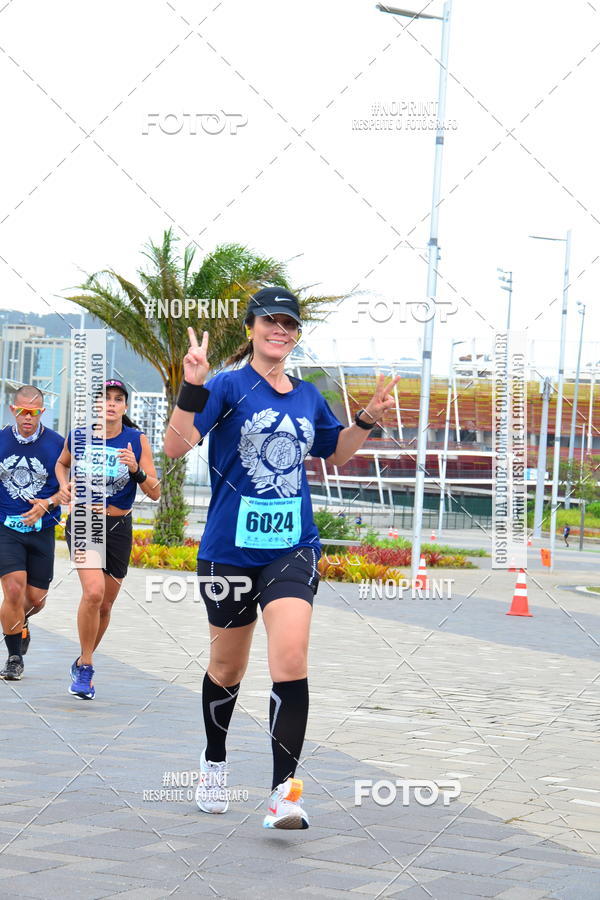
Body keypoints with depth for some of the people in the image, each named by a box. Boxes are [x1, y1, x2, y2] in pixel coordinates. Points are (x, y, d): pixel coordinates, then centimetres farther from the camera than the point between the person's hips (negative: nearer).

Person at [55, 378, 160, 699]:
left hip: (118, 528, 2)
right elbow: (62, 463, 20)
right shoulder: (78, 437, -3)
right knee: (94, 591, -24)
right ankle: (85, 666, -8)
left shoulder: (137, 440, -5)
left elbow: (155, 493, -6)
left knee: (105, 605, 10)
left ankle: (82, 664, 34)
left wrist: (136, 471, -23)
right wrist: (64, 485, 0)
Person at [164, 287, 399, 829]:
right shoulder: (228, 386, -5)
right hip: (230, 548, -2)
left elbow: (336, 453, 27)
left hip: (293, 547, 2)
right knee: (228, 667, 14)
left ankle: (285, 790, -16)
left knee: (291, 657, -18)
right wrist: (192, 387, -29)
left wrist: (368, 420, 10)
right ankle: (214, 762, 40)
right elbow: (175, 446, -16)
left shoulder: (308, 397, 10)